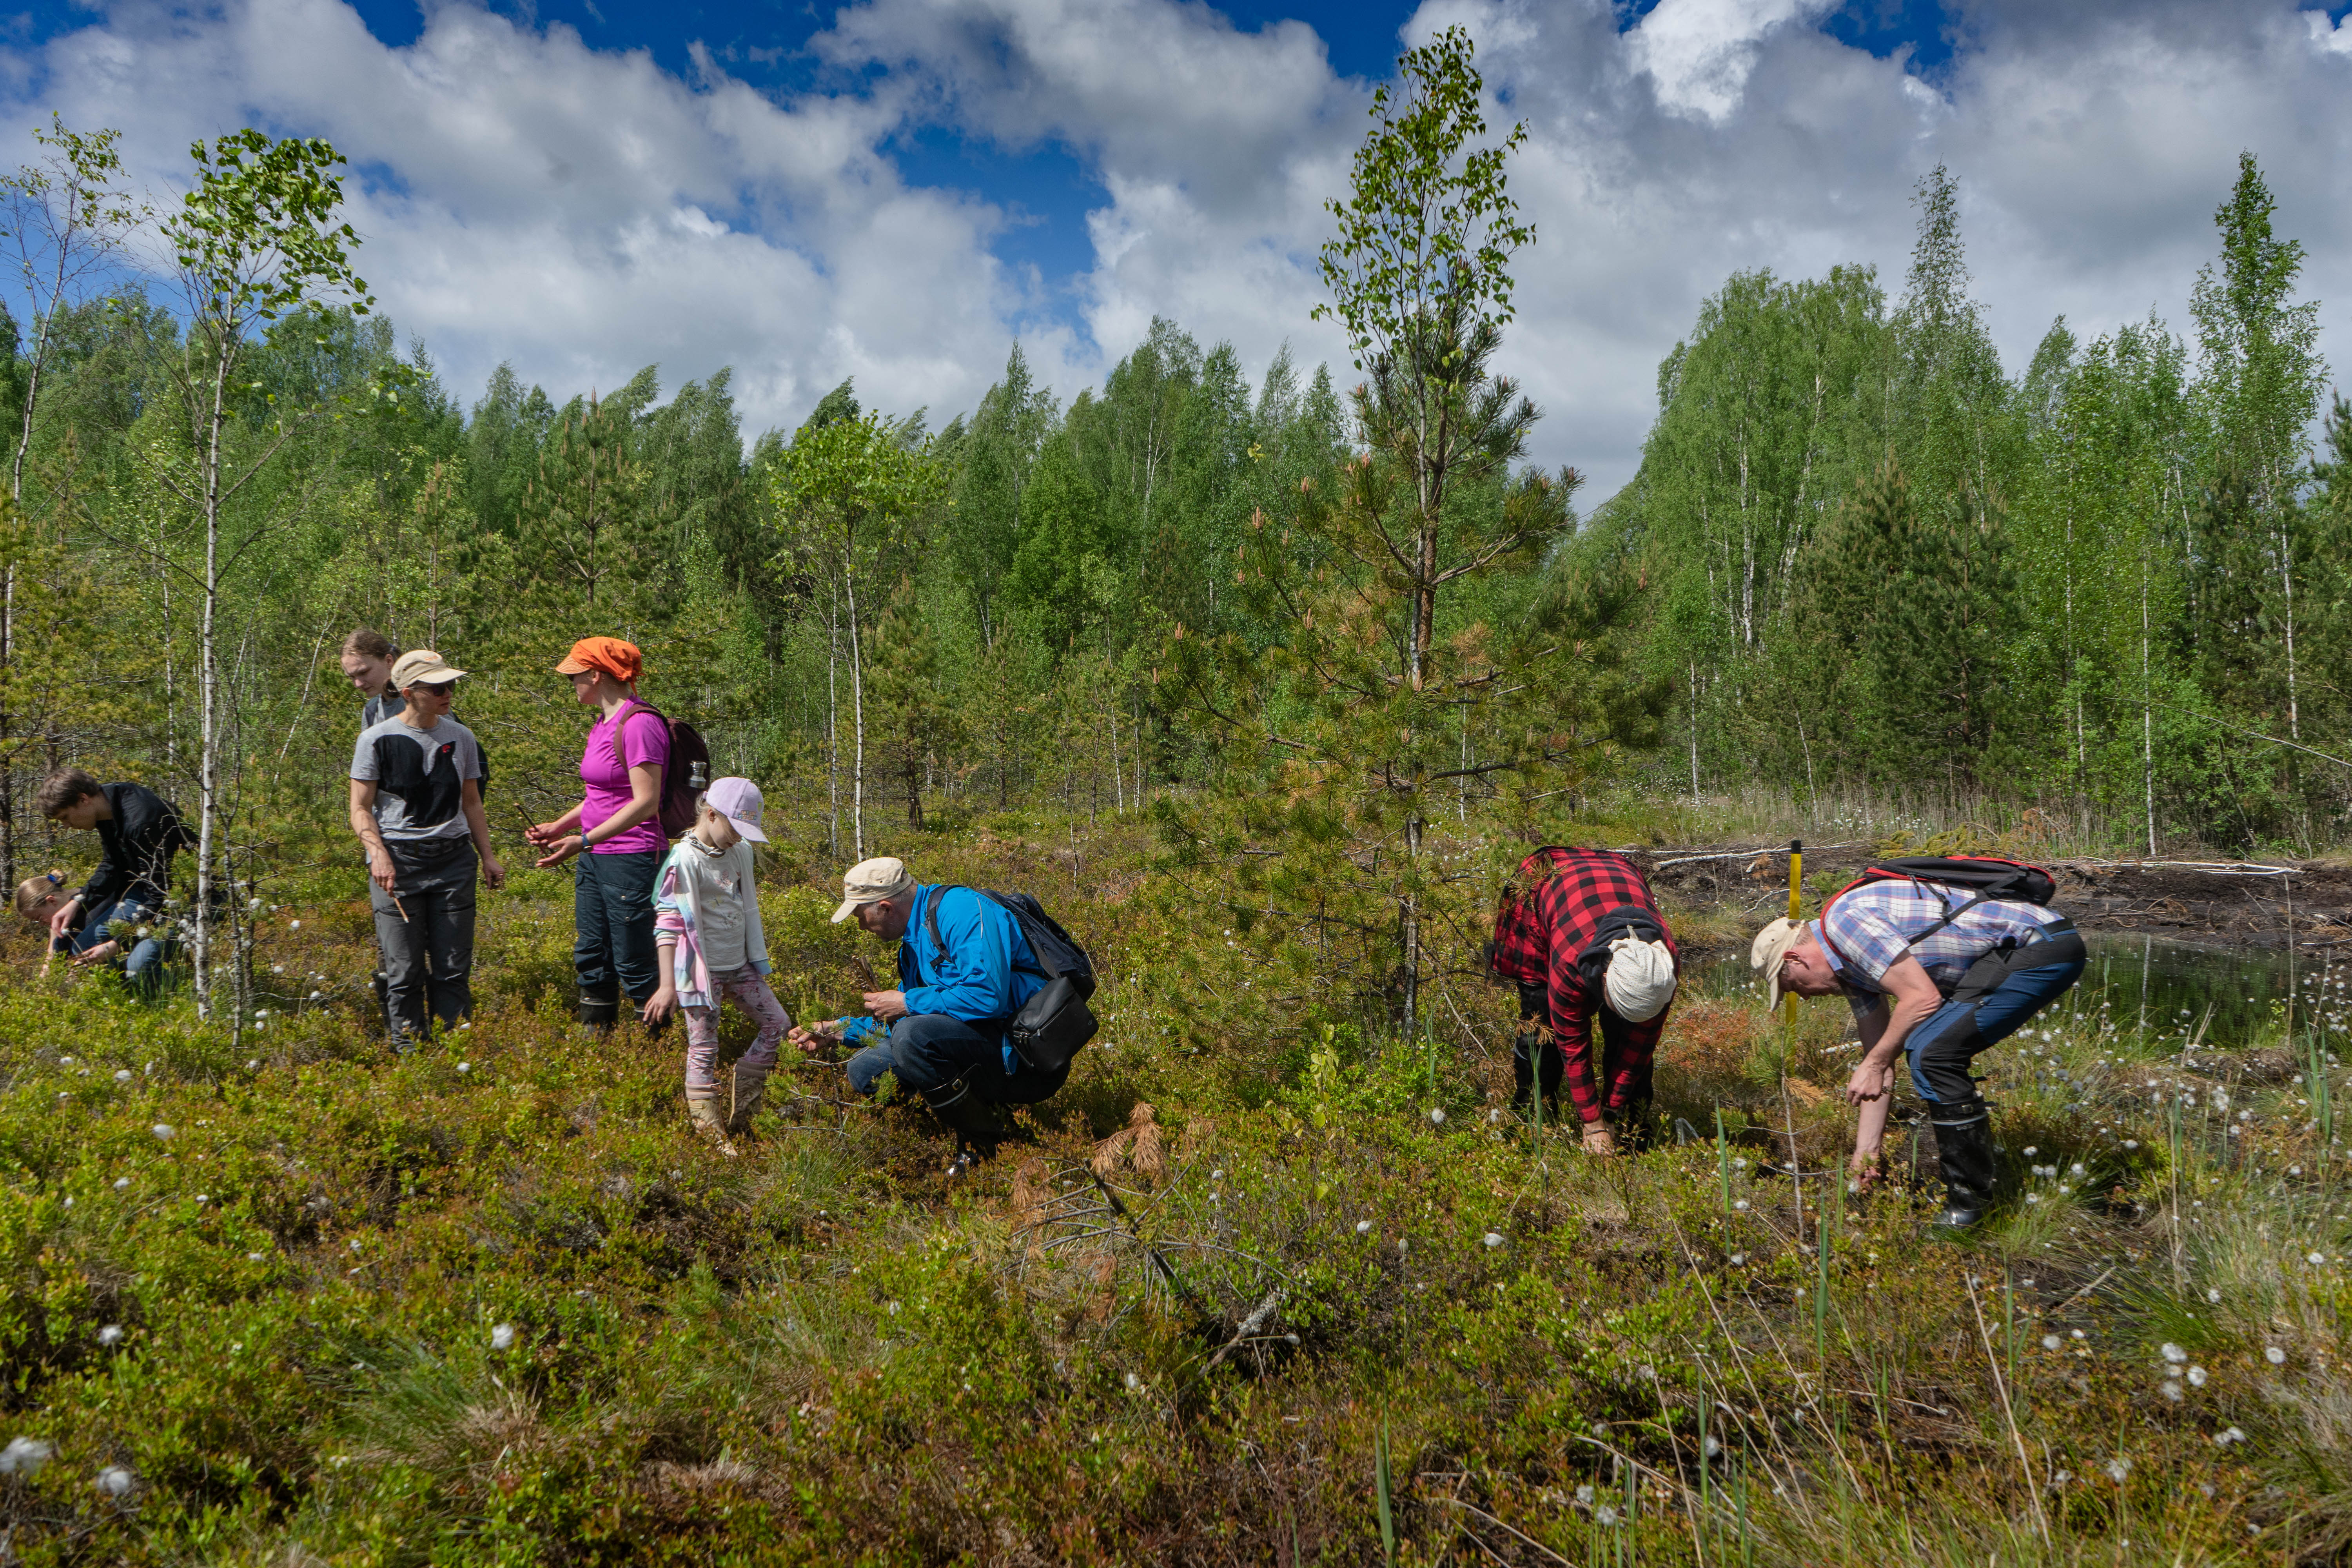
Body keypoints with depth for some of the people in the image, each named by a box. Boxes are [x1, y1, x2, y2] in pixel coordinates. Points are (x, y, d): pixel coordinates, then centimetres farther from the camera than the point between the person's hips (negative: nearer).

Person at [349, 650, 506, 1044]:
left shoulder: (460, 737, 10)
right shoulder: (377, 739, -1)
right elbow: (361, 809, 0)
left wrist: (488, 856, 12)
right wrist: (379, 855, -14)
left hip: (454, 859, 3)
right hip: (398, 862, -3)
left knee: (454, 969, 3)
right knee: (404, 971, 0)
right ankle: (408, 1053, 11)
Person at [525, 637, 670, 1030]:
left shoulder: (640, 724, -16)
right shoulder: (602, 725, 13)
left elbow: (645, 802, -22)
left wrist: (583, 840, -22)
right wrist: (559, 826, 11)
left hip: (631, 860, -10)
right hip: (595, 860, 10)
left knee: (634, 964, -2)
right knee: (590, 957, 15)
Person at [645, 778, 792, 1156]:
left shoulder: (739, 852, 6)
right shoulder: (685, 859, -17)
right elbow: (668, 921, -19)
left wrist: (757, 945, 26)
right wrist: (668, 985, -21)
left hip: (740, 964, 8)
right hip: (703, 968, -8)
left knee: (777, 1023, 10)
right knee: (704, 1048, 0)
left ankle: (742, 1110, 22)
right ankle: (711, 1134, 9)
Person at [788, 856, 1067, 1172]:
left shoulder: (963, 910, -15)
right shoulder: (915, 938, 16)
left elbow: (987, 995, -28)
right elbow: (906, 1016, 28)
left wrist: (907, 1003, -16)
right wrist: (837, 1030, 23)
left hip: (1026, 1062, -10)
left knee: (913, 1035, -31)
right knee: (865, 1069, 3)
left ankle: (982, 1146, -14)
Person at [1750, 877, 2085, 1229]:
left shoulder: (1845, 920, -13)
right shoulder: (1848, 966, 16)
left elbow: (1923, 997, -20)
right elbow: (1881, 1063, 19)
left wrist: (1874, 1063, -10)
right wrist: (1865, 1154, 19)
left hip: (2041, 946, -11)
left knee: (1932, 1053, -16)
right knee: (1926, 1051, 14)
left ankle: (1971, 1198, -6)